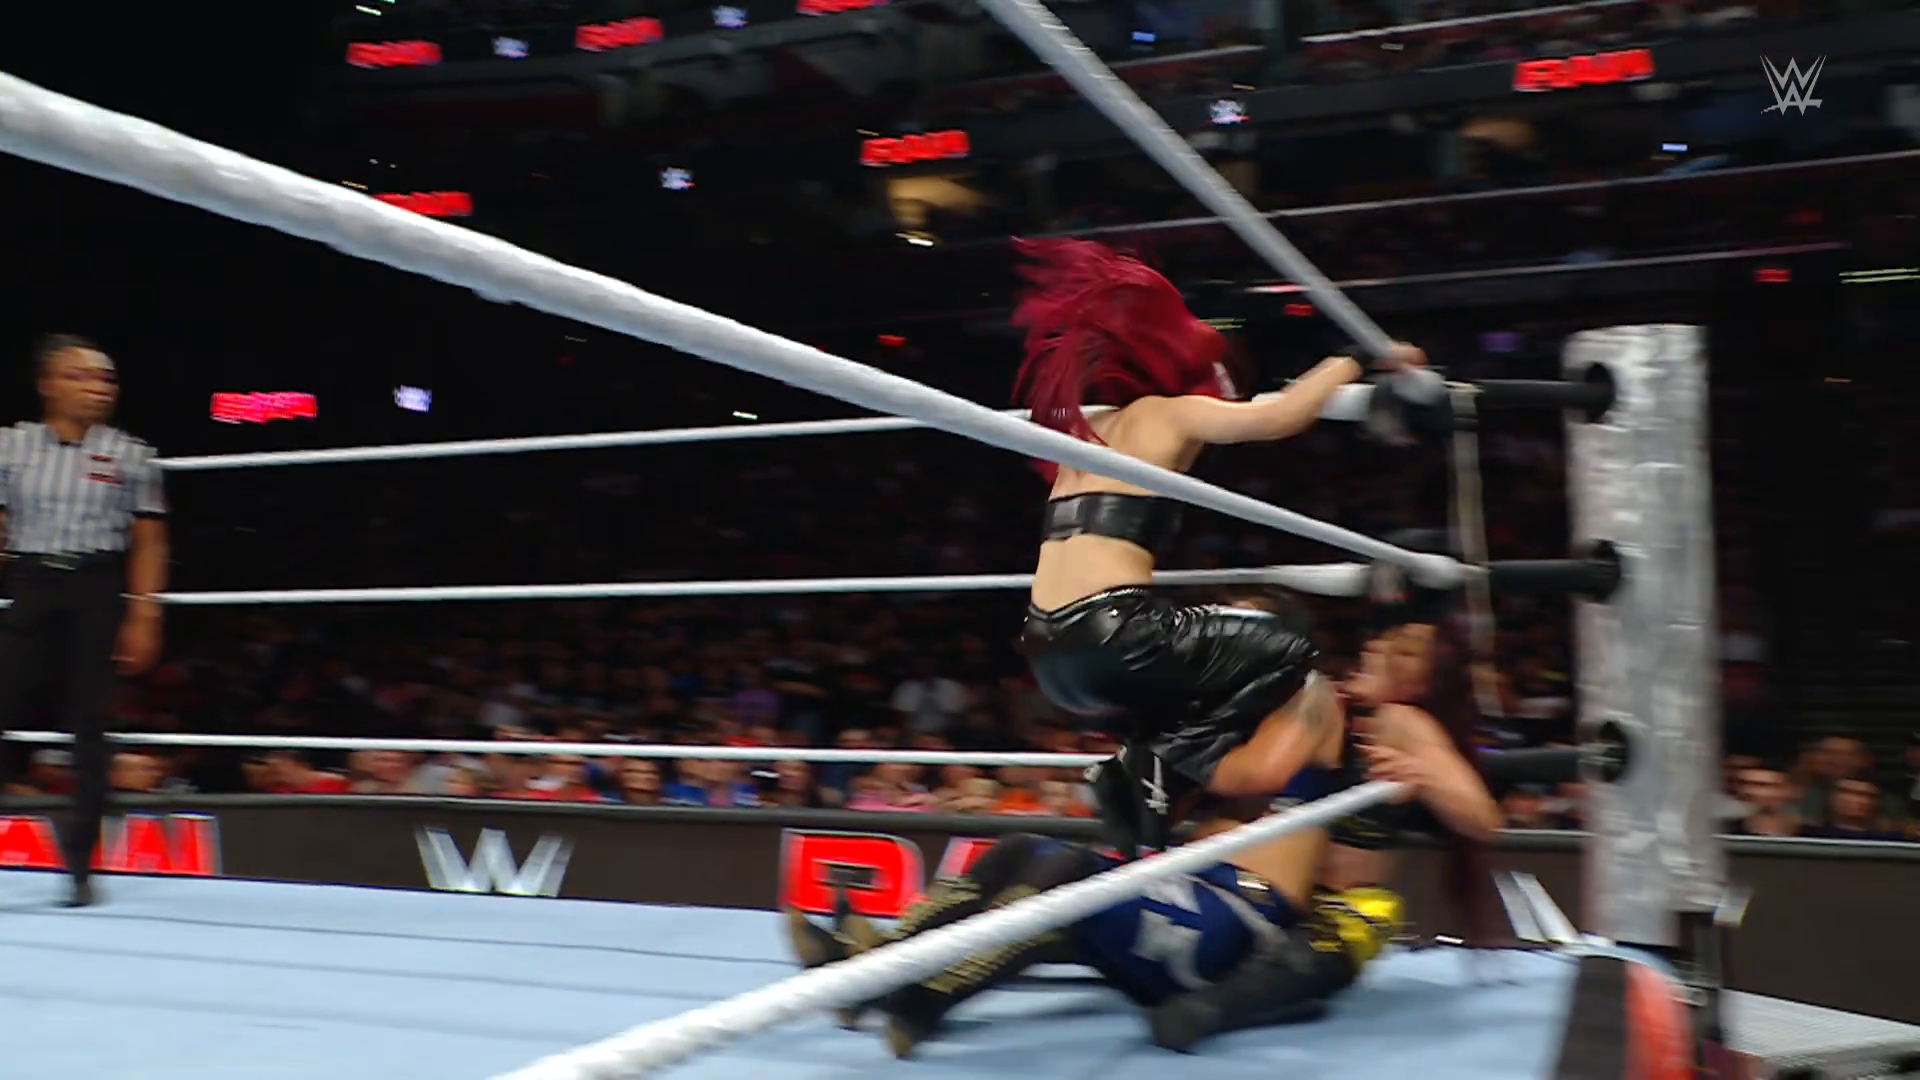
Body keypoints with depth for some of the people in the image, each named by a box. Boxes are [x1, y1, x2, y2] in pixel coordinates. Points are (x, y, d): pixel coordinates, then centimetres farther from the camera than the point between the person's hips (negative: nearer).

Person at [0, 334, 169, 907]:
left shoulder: (130, 455, 2)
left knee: (89, 723, 1)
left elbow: (149, 543, 2)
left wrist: (142, 616, -4)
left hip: (98, 591, -1)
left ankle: (80, 861, 10)